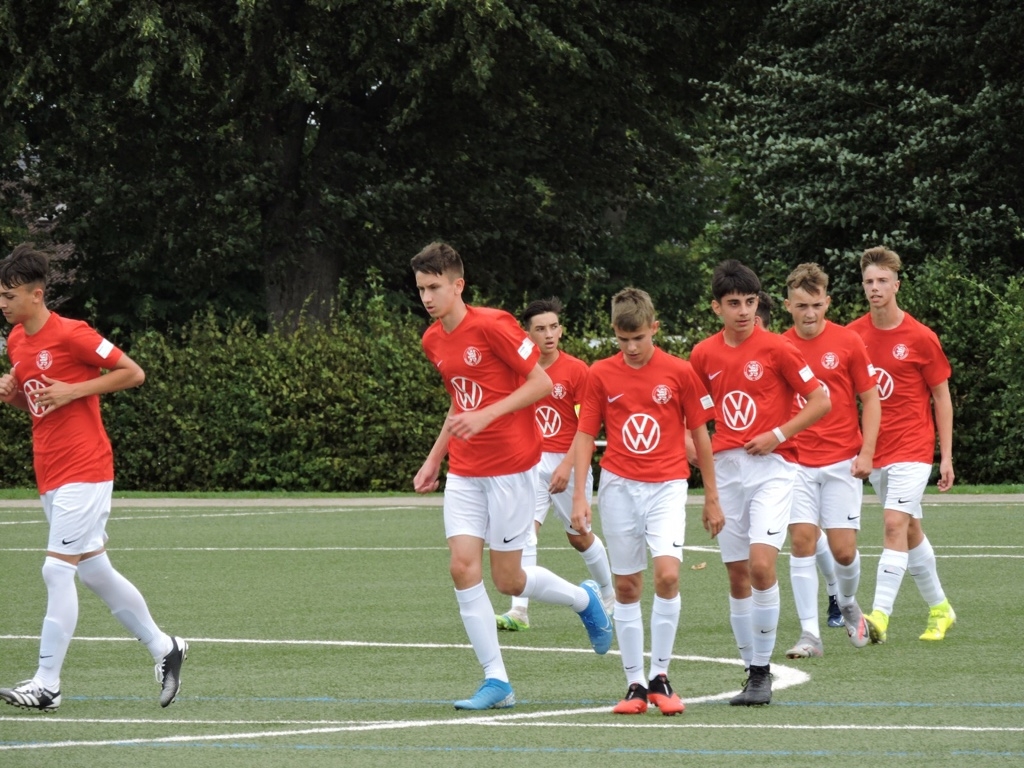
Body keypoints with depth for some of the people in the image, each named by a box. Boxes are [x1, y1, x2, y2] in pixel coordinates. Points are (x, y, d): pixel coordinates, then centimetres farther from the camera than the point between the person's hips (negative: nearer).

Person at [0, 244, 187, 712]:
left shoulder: (70, 334, -14)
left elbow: (133, 374, -11)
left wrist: (73, 391, -18)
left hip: (84, 471, -9)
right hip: (49, 475, 9)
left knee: (57, 570, -13)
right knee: (94, 572, 13)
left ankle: (46, 685, -12)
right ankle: (163, 648, 27)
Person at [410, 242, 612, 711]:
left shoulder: (491, 326, -14)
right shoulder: (433, 341, 9)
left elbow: (541, 382, -13)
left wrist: (486, 416, -22)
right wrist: (434, 459, 17)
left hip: (511, 466, -7)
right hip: (464, 472, 7)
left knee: (507, 580, 0)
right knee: (462, 566, -7)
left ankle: (584, 599, 31)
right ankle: (496, 682, -2)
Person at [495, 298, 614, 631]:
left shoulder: (576, 370, -8)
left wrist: (567, 465, -18)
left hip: (567, 463, -3)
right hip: (532, 463, 3)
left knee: (579, 536, 11)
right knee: (524, 530, -13)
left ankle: (610, 596, 34)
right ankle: (519, 611, -17)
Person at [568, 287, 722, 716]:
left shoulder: (679, 372, -1)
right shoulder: (601, 375, 2)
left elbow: (700, 434, 6)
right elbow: (585, 436, 6)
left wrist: (712, 497, 8)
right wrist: (580, 495, -2)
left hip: (667, 486, -2)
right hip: (618, 487, 2)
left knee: (667, 574, -18)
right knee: (626, 585, 4)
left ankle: (660, 676, -6)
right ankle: (635, 684, 10)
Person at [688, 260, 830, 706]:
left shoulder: (776, 349, -6)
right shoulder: (704, 355, 7)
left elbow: (821, 402, -2)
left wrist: (778, 434, -11)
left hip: (772, 466, -5)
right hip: (727, 468, 5)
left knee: (761, 563, -19)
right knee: (737, 575, 5)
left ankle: (763, 672, -11)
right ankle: (752, 671, 14)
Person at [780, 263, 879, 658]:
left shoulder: (847, 342, -3)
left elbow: (870, 399, 2)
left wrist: (866, 452, -6)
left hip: (842, 461, -1)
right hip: (796, 461, 1)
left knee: (843, 548, -3)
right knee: (802, 541, -8)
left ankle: (849, 605, 29)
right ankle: (809, 633, -5)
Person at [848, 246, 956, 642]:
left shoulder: (920, 338, -7)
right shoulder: (853, 335, 3)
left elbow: (942, 397, 0)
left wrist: (946, 456, -2)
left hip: (912, 447, -5)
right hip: (875, 450, 5)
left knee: (895, 524, -18)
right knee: (911, 531, 14)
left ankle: (880, 615, -25)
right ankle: (939, 609, 28)